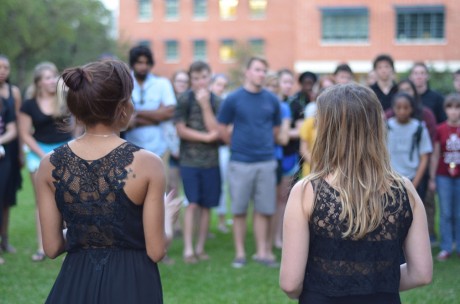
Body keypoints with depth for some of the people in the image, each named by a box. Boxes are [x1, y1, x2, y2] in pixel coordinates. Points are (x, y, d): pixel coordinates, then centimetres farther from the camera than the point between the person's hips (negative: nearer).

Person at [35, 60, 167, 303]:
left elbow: (52, 248, 0)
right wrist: (166, 218, 8)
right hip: (132, 285, -2)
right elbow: (155, 251, -11)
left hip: (76, 284, 3)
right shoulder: (147, 164, -14)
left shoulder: (50, 165, -5)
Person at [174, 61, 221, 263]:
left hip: (211, 161, 2)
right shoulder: (184, 100, -1)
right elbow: (181, 130, -5)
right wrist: (206, 137, -9)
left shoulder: (216, 102, 3)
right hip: (189, 160, -2)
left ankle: (200, 248, 15)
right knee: (192, 204, -8)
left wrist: (205, 105, -12)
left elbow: (216, 131, -7)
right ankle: (188, 249, -5)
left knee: (206, 206, 5)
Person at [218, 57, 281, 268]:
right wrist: (237, 145, 4)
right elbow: (221, 129, 2)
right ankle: (240, 253, 13)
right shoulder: (233, 99, -2)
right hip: (240, 162, -2)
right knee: (239, 210, 5)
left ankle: (262, 252, 15)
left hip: (266, 162, 2)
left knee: (264, 210, 5)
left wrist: (266, 145, 9)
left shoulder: (272, 100, 5)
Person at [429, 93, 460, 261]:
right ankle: (446, 248, 8)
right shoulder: (440, 129, -2)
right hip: (444, 176, 0)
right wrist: (432, 178, 3)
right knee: (446, 214, 2)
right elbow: (435, 155, 3)